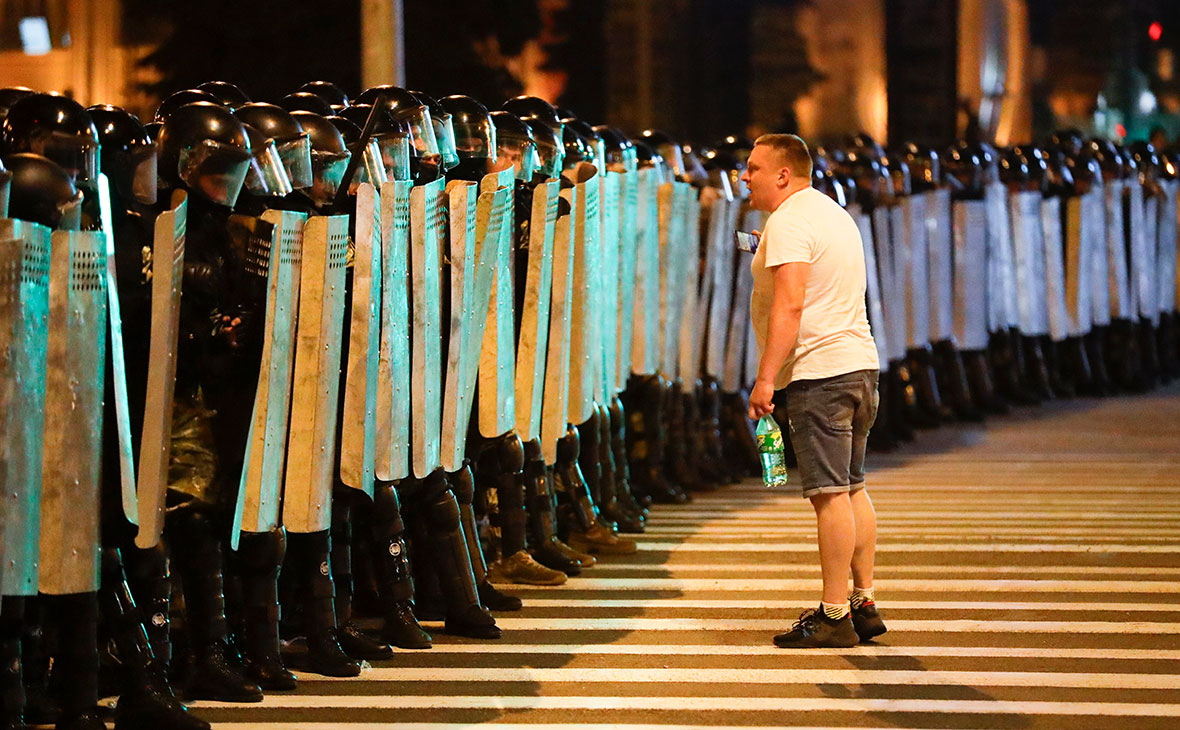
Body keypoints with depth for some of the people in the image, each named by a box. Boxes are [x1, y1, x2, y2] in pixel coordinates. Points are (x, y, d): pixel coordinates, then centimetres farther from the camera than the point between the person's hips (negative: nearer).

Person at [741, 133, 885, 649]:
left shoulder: (788, 222, -11)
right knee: (852, 490, 13)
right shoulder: (835, 214, 21)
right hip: (860, 364, 10)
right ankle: (863, 604, 15)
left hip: (820, 373, -10)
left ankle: (834, 616, -10)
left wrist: (766, 377, -23)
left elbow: (791, 304, -21)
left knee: (830, 493, -10)